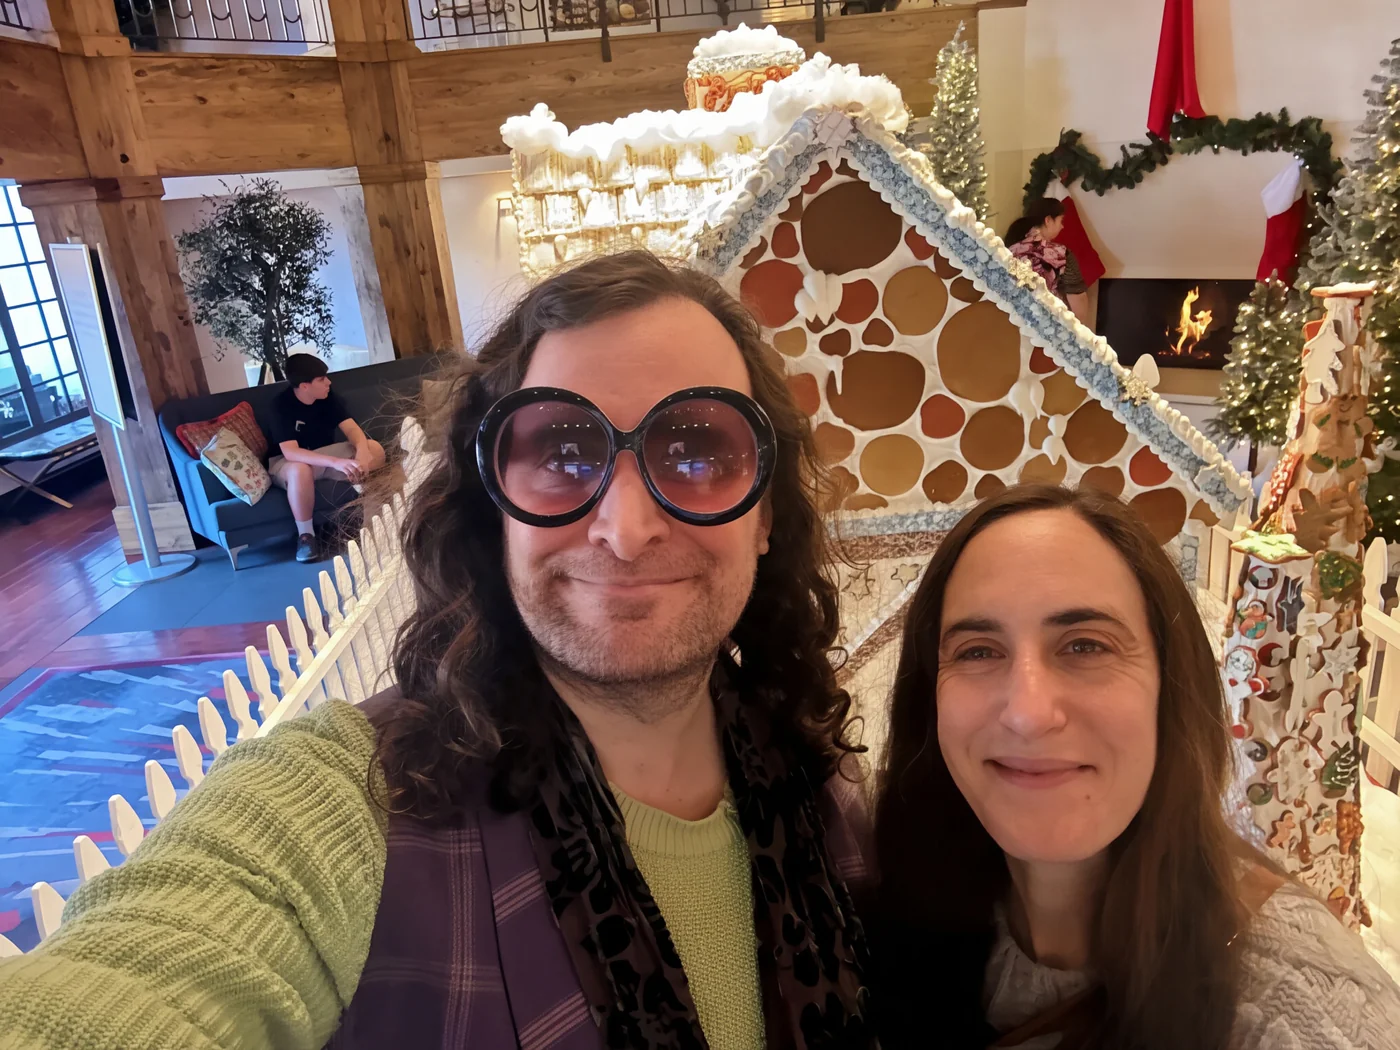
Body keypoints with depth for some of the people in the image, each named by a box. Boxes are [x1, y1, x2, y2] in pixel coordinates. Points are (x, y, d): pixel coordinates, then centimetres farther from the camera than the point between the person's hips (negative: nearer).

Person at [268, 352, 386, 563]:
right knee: (299, 470, -43)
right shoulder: (281, 404, -23)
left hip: (326, 453, 5)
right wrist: (336, 462, -47)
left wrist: (362, 453, -40)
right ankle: (305, 534, -24)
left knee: (375, 450, -21)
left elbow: (351, 428, -16)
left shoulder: (329, 397, -8)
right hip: (289, 462, -4)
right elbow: (290, 452, -34)